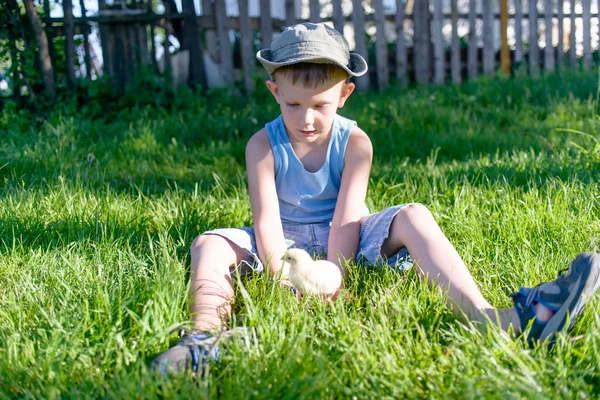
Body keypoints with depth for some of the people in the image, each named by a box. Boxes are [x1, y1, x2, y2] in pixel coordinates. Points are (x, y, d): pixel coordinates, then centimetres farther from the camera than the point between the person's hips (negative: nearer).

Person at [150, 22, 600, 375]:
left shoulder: (355, 143, -10)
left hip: (344, 243, -1)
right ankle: (206, 338, -51)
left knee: (413, 217, -27)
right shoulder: (263, 145, -10)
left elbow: (346, 221, -17)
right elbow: (267, 221, -19)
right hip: (289, 244, 1)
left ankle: (487, 317, -46)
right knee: (209, 244, -22)